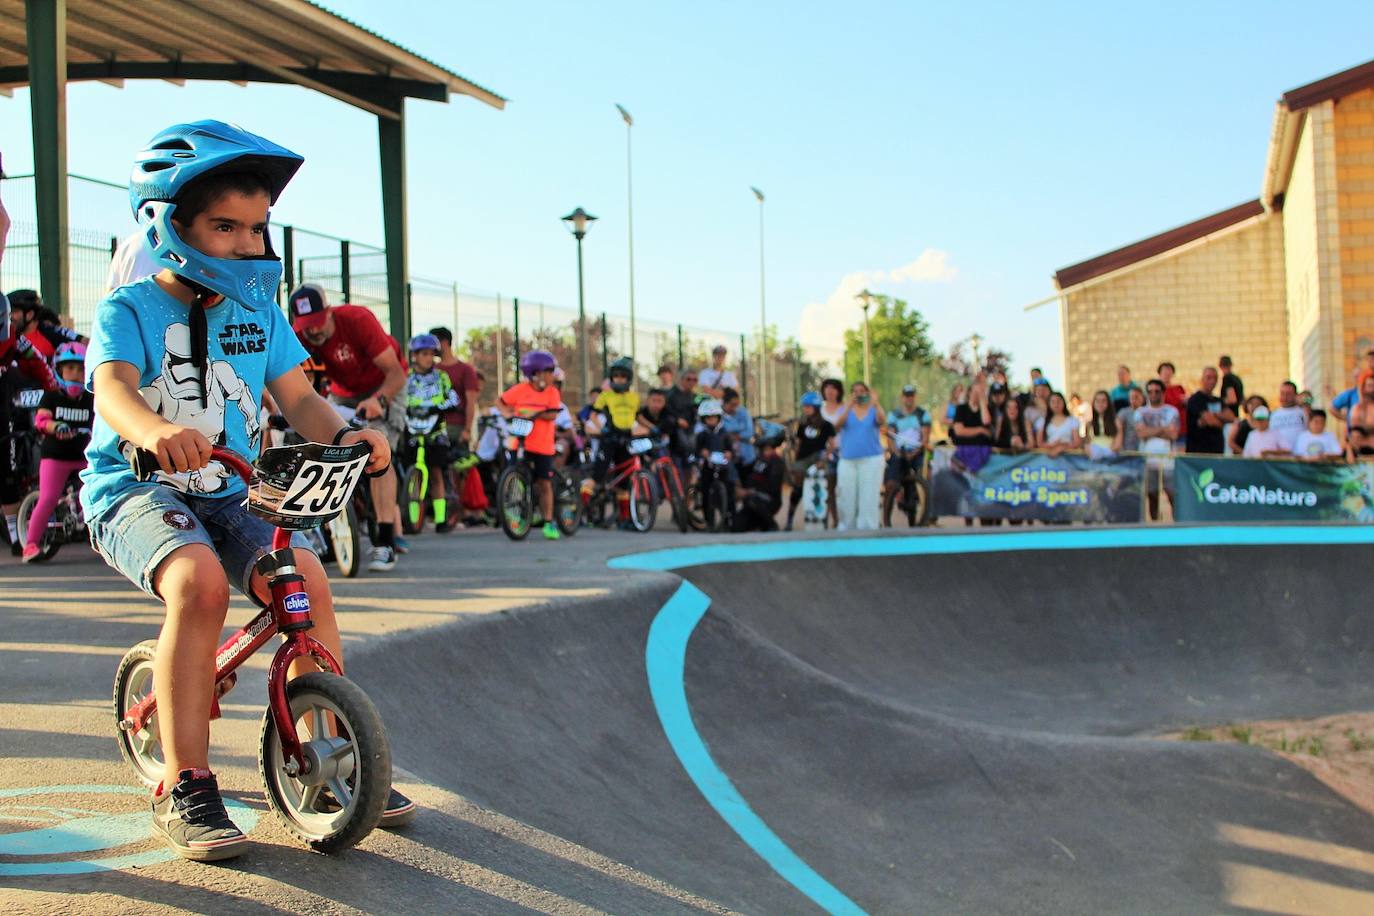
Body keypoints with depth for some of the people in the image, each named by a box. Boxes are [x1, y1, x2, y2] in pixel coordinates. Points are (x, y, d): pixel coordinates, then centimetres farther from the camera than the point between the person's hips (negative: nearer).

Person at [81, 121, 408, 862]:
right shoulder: (130, 309, -7)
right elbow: (113, 388, -26)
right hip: (134, 492, -4)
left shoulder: (257, 312, 8)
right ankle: (184, 788, -25)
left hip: (229, 494, 5)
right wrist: (155, 430, -50)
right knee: (199, 580, -33)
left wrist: (345, 434, -22)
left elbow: (298, 399, 1)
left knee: (304, 576, -20)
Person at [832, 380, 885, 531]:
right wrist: (849, 405, -19)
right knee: (846, 496, 3)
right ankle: (846, 528, 13)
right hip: (848, 459, 1)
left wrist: (875, 403, -25)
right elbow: (837, 425, -9)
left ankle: (867, 528, 0)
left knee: (868, 496, -4)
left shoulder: (873, 410, 7)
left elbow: (882, 421, -12)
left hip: (871, 458, -1)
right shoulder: (846, 410, 9)